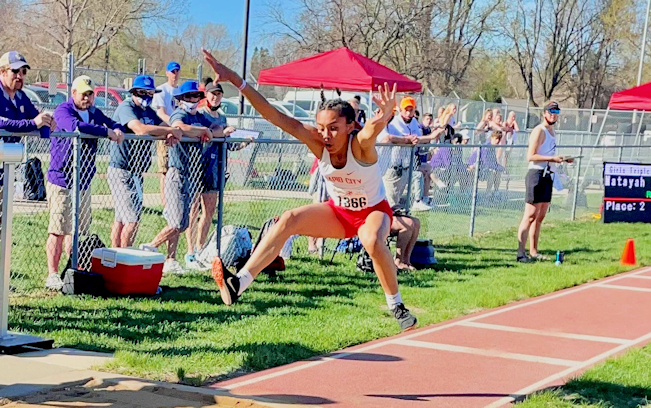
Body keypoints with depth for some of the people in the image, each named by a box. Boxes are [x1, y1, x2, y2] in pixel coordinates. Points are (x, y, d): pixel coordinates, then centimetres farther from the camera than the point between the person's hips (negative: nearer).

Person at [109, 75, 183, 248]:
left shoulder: (148, 111, 15)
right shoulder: (126, 107, -14)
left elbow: (163, 128, 11)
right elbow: (140, 129, -30)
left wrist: (171, 136, -15)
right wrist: (171, 130, -24)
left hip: (136, 172, 9)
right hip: (121, 170, -9)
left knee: (121, 219, 13)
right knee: (132, 219, -11)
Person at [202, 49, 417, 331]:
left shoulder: (361, 144, -30)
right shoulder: (318, 143, -21)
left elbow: (375, 126, -55)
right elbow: (277, 117, -29)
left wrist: (385, 114, -80)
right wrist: (236, 81, -37)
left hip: (373, 210, -4)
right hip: (338, 211, 4)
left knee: (373, 241, -36)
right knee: (289, 220, -18)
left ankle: (397, 306, -14)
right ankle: (239, 283, -24)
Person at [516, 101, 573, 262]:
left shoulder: (552, 131, 19)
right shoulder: (539, 131, -10)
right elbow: (531, 156, -18)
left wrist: (561, 159, 12)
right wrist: (552, 158, -22)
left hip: (548, 176, 9)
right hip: (537, 175, -9)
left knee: (540, 217, 11)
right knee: (530, 216, -12)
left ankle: (533, 252, 16)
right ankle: (520, 253, -13)